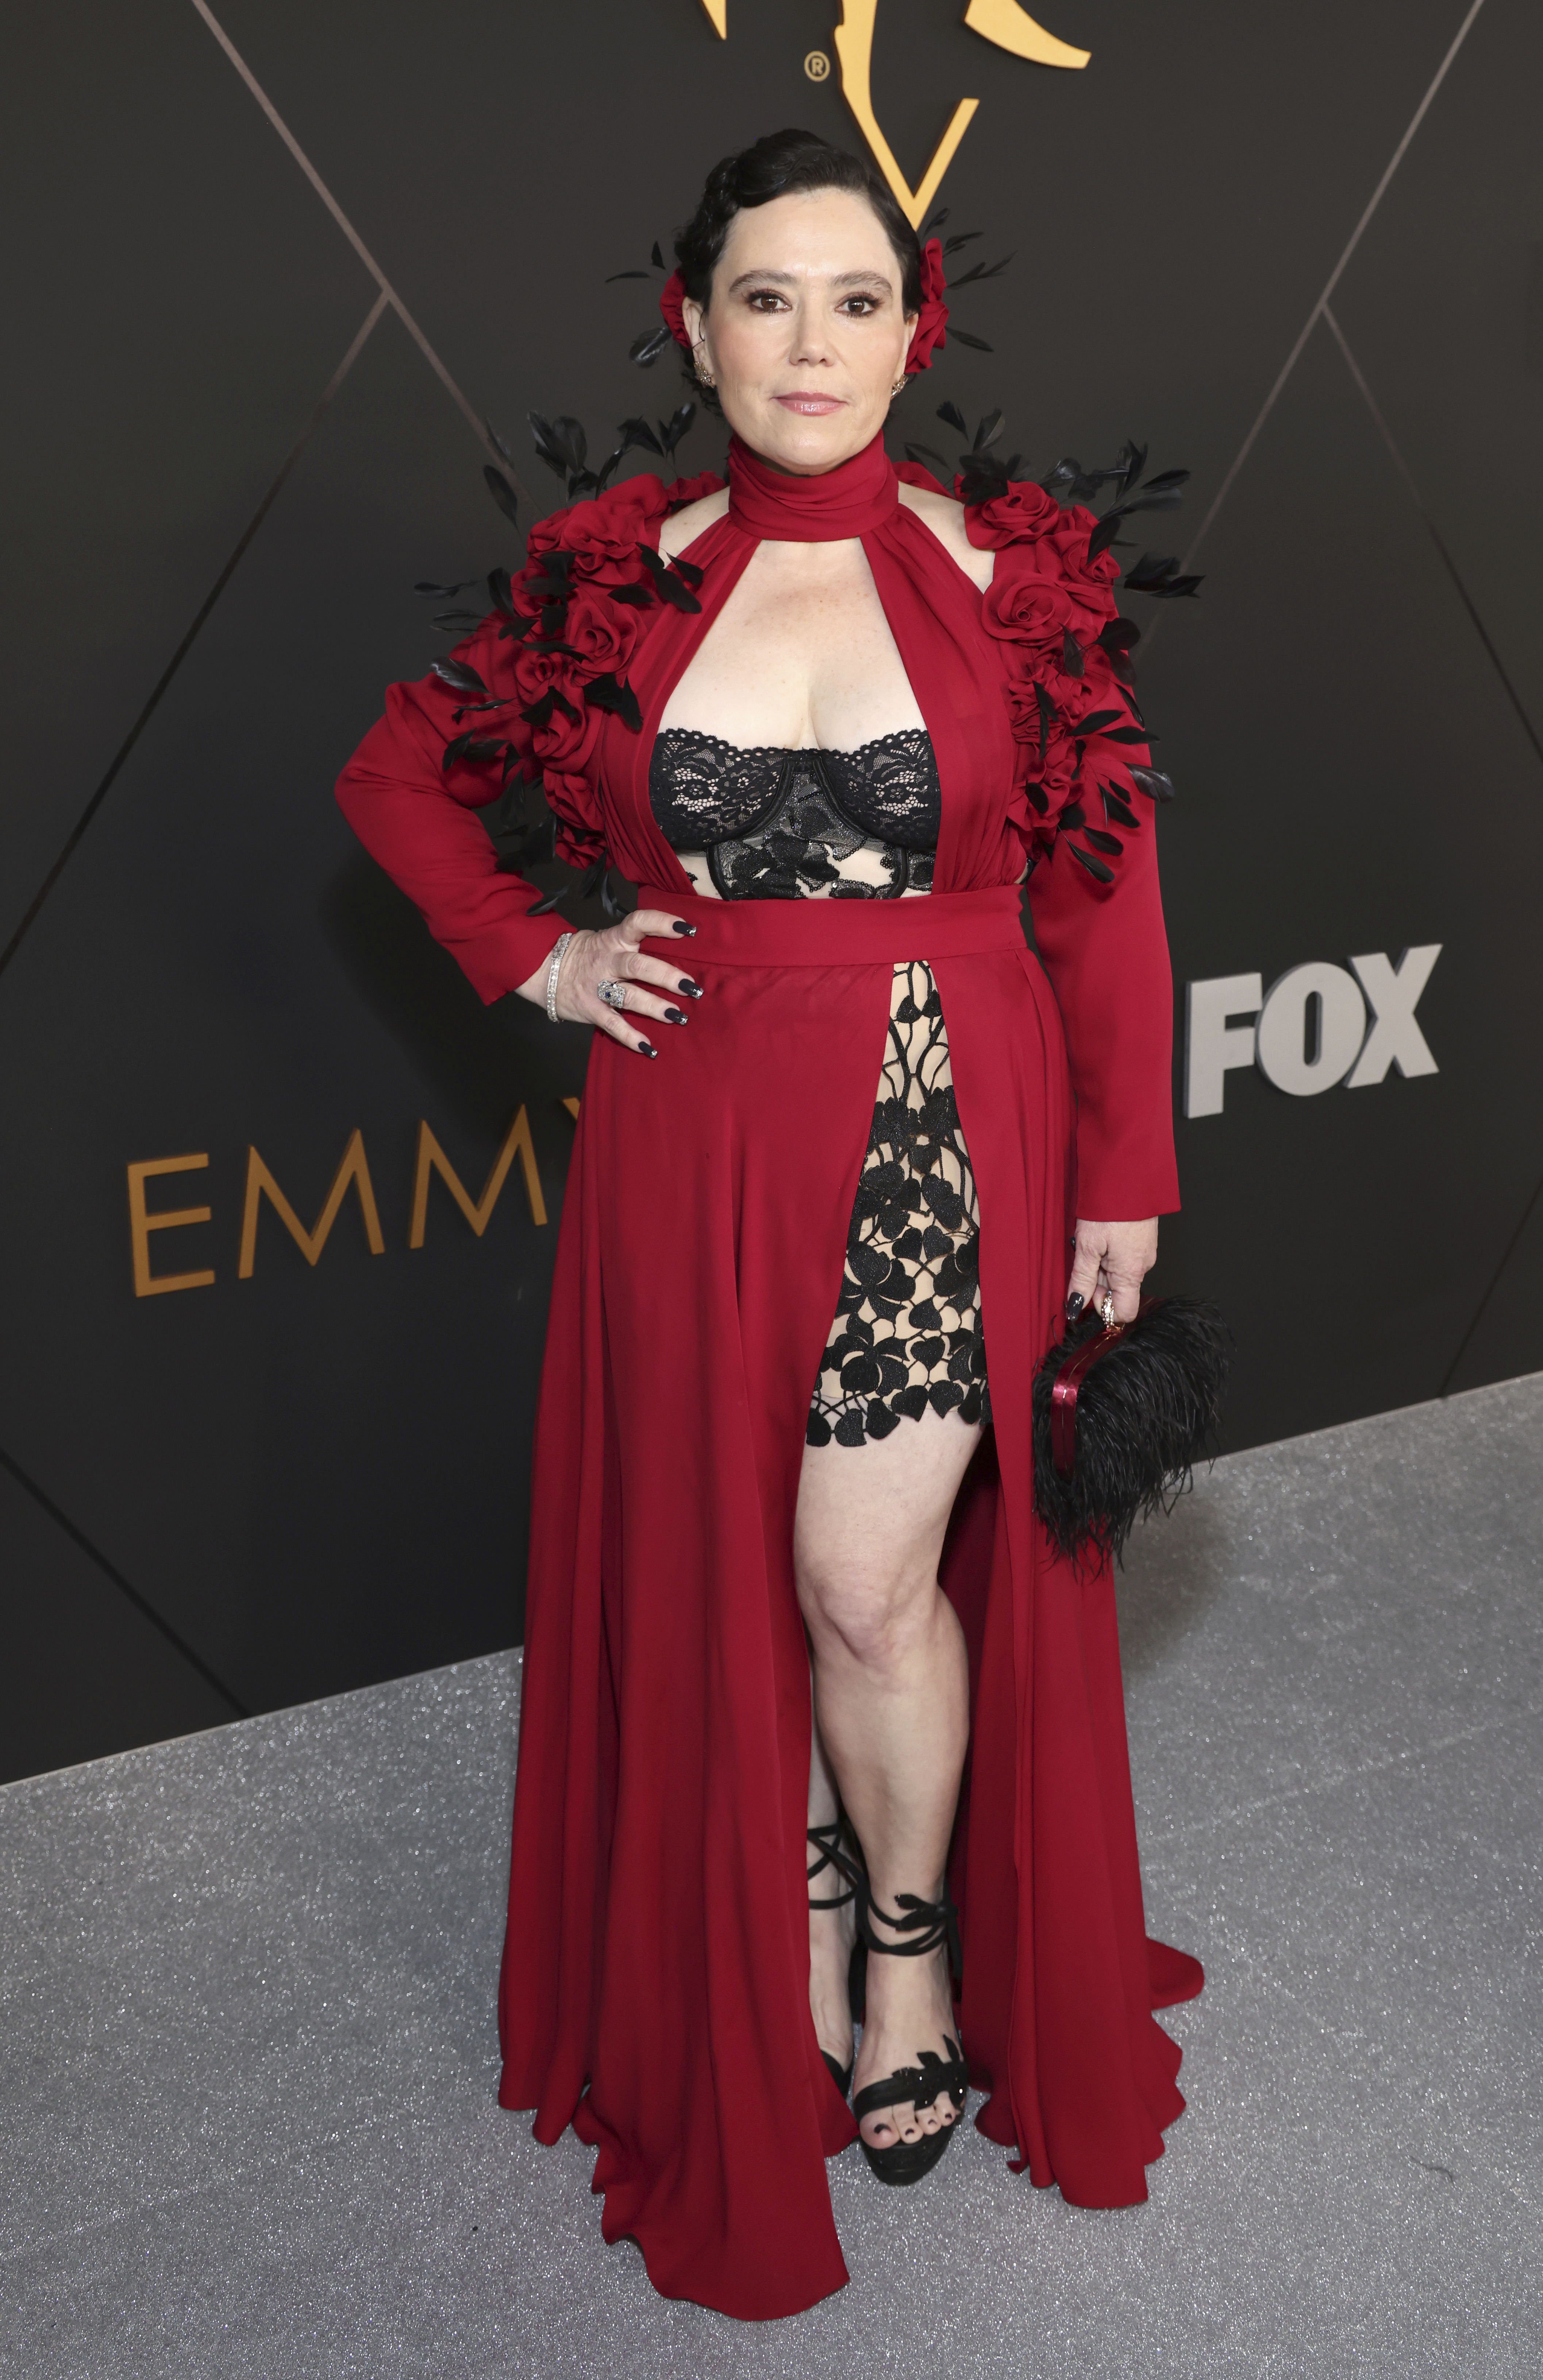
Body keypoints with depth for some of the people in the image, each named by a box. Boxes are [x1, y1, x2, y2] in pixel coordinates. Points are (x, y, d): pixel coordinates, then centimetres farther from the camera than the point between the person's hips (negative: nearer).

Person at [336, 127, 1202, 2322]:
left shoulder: (1013, 573, -2)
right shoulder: (611, 578, 1)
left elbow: (1108, 892, 0)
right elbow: (400, 773, 15)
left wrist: (1127, 1181, -2)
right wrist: (529, 955, 1)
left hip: (950, 1137, -2)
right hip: (698, 1138, 2)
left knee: (873, 1583, -3)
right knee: (725, 1578, 11)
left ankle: (914, 1943, 26)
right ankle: (792, 1946, 34)